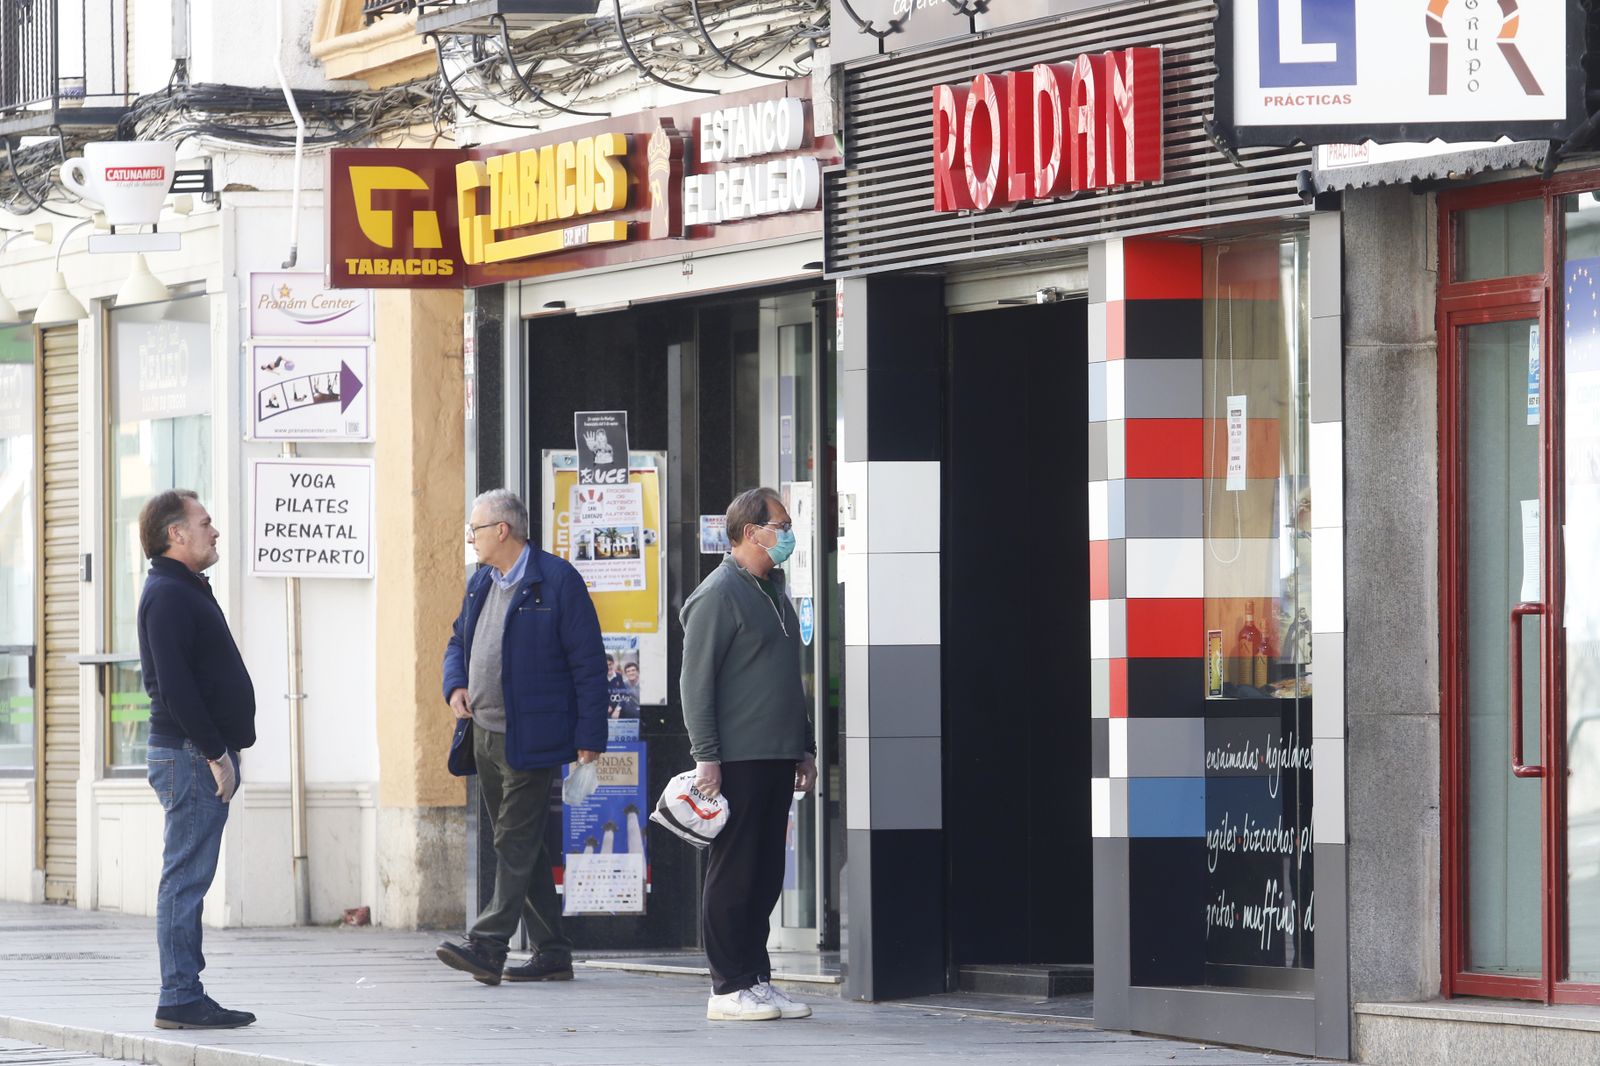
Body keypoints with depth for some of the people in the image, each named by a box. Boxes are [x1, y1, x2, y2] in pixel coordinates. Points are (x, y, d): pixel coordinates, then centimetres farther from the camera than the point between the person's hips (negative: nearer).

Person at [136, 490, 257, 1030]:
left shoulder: (187, 591, 21)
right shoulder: (168, 596, -13)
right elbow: (174, 687, -21)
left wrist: (224, 751, 18)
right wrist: (215, 753, -19)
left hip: (202, 757, 11)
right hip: (189, 757, -11)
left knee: (189, 879, 10)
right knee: (186, 878, -9)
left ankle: (185, 996, 12)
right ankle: (180, 999, -9)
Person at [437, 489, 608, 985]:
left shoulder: (556, 580, -9)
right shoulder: (480, 583, 14)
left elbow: (588, 661, -10)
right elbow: (458, 641, 27)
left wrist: (589, 735, -14)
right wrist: (455, 685, 4)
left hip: (531, 737, -8)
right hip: (486, 735, 8)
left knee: (515, 845, -11)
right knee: (520, 846, 11)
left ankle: (488, 945, -17)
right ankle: (551, 953, 16)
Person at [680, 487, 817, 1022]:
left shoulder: (773, 593, 19)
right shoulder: (718, 595, -8)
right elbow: (696, 681, -12)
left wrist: (805, 748, 21)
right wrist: (706, 756, -17)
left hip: (776, 758, 8)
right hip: (736, 759, -8)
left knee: (766, 876, 9)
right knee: (733, 874, -4)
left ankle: (756, 980, 14)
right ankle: (729, 988, -1)